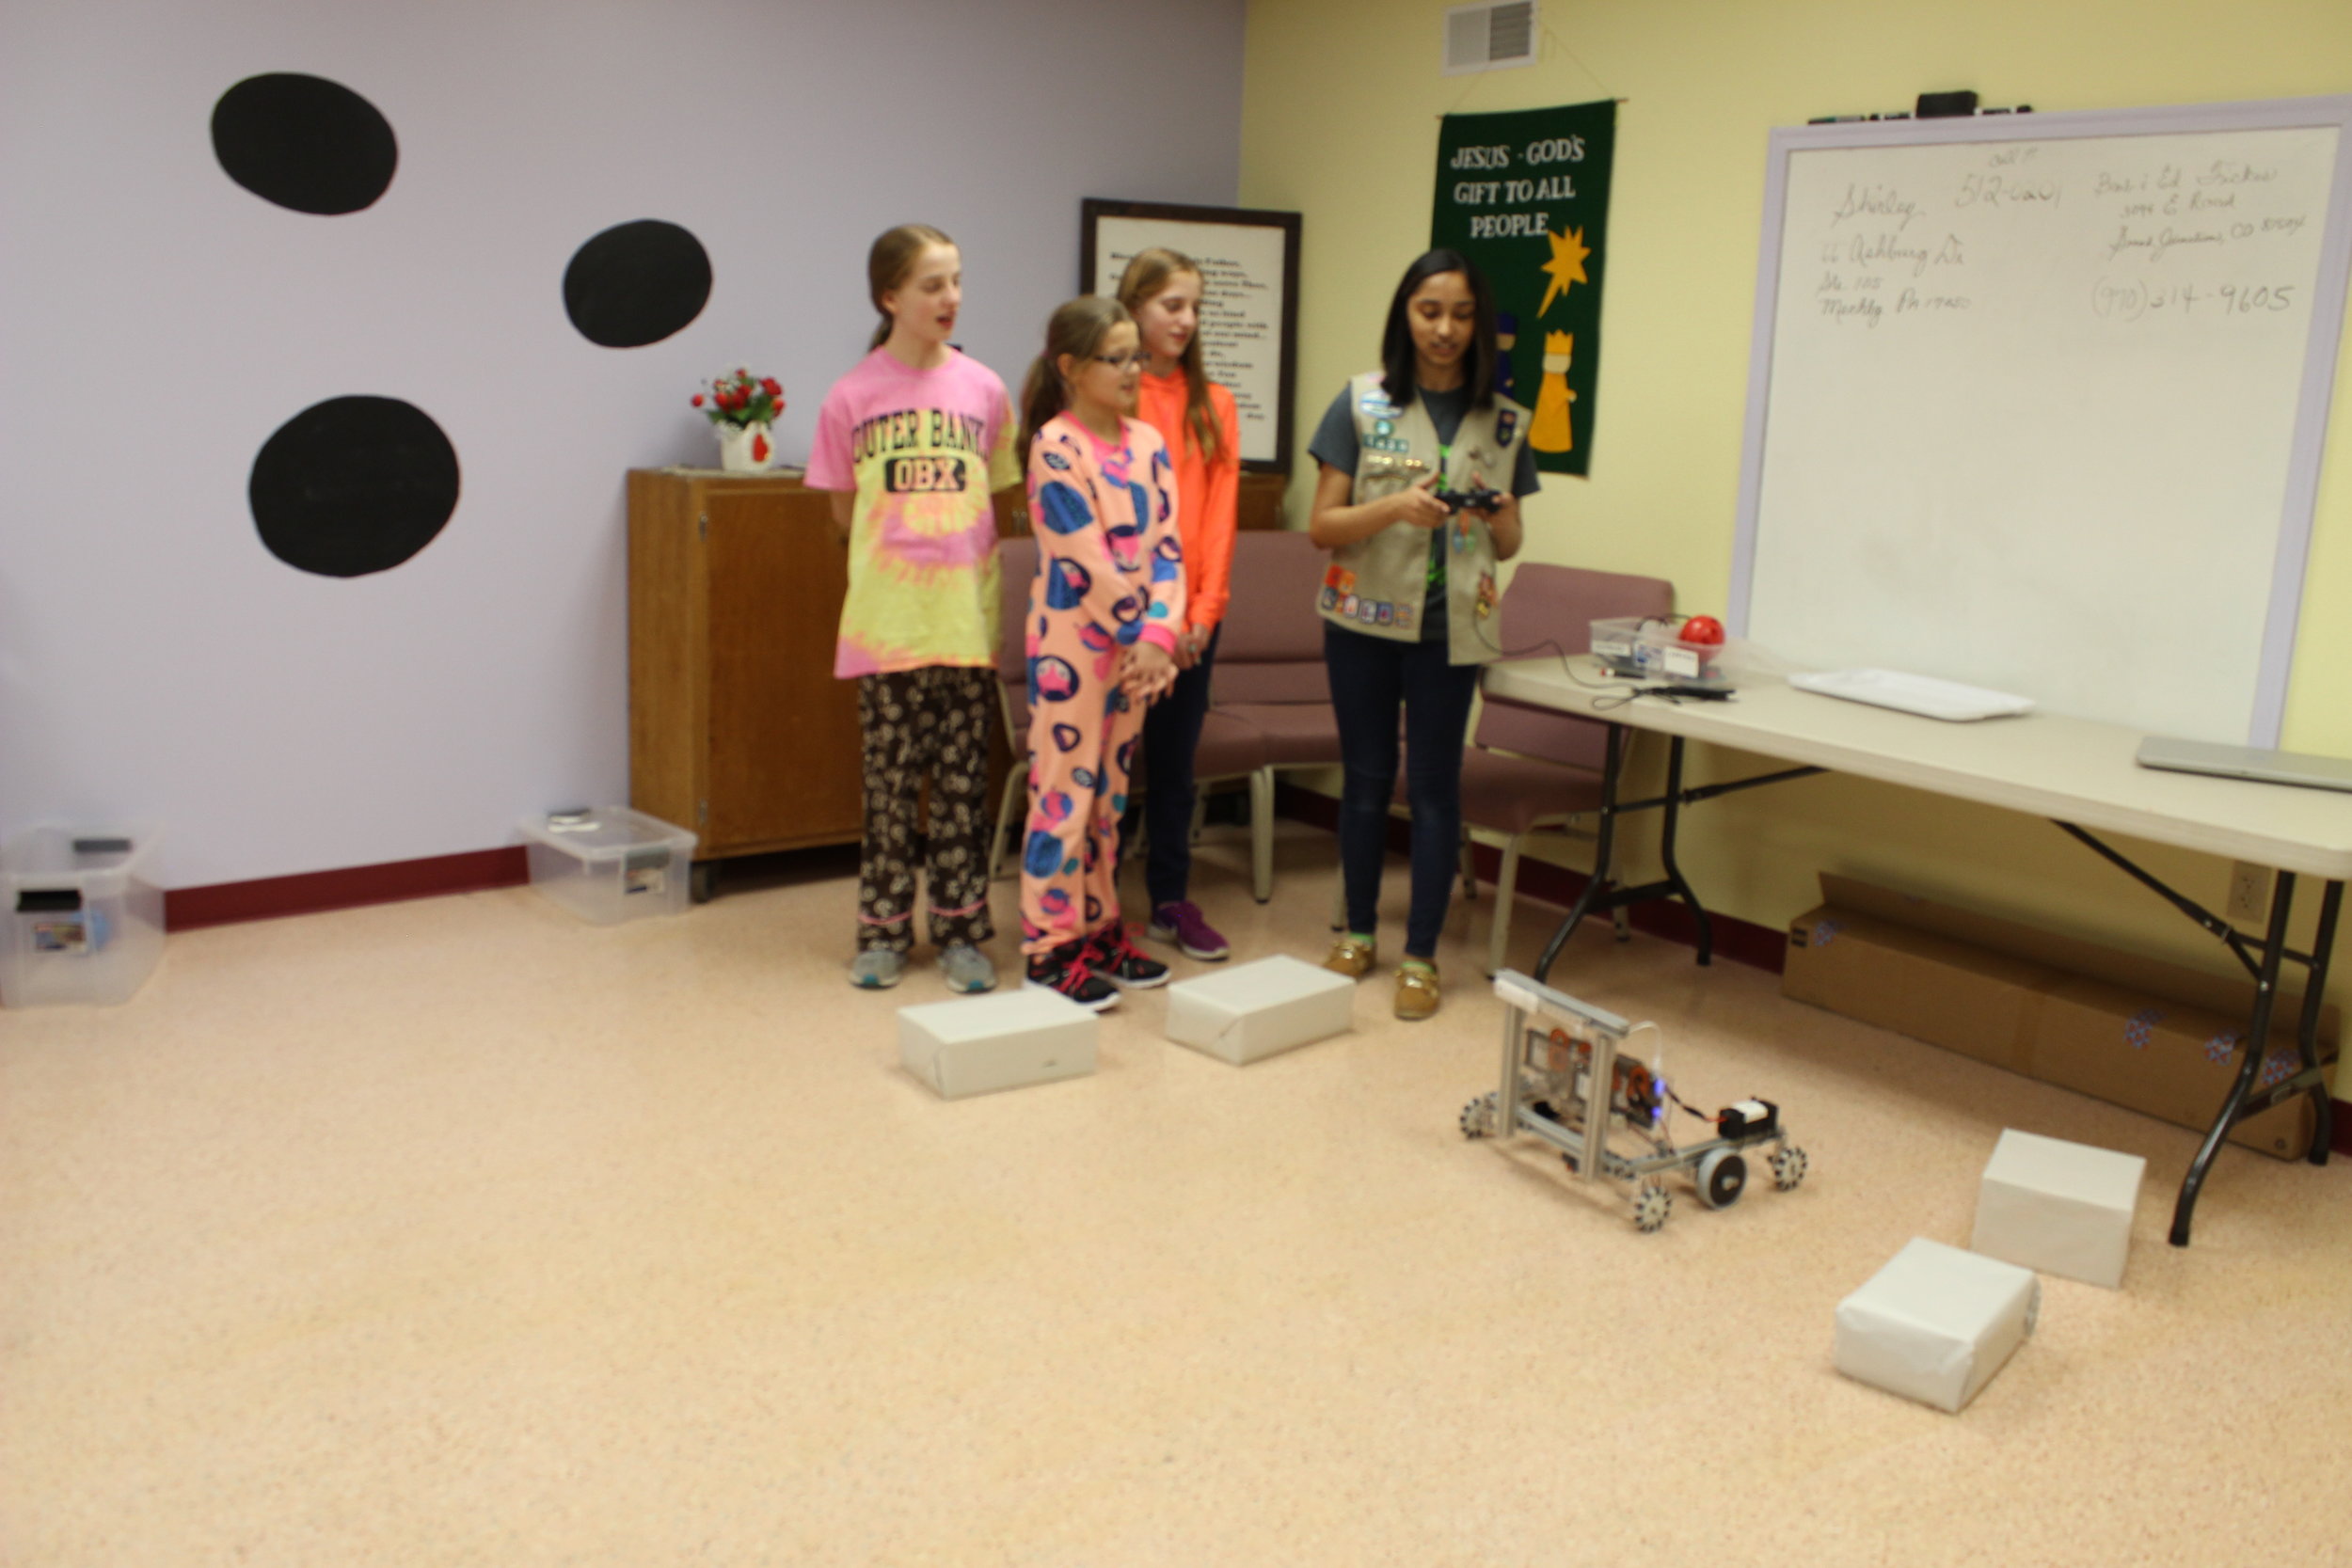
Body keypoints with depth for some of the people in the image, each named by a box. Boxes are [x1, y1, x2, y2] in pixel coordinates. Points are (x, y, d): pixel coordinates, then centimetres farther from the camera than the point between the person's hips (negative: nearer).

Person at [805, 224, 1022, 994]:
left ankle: (961, 932, 17)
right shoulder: (852, 396, -1)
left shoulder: (983, 389, 3)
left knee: (962, 783, 6)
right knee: (890, 781, 6)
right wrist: (895, 548, 2)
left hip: (965, 617, 1)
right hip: (883, 619, -1)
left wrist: (954, 552, 3)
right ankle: (883, 931, 19)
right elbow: (843, 515, 8)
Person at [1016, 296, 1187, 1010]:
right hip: (1071, 643, -6)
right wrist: (1138, 633, -13)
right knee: (1063, 788, -2)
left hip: (1136, 648, 7)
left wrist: (1160, 634, -9)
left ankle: (1100, 928, 22)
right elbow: (1087, 560, -16)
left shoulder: (1148, 443, 8)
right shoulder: (1054, 446, -11)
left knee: (1109, 789, 13)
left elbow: (1167, 547, 3)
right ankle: (1050, 944, 5)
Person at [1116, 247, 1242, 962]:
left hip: (1193, 616, 4)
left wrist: (1203, 609, -6)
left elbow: (1221, 511, 4)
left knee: (1175, 760, 11)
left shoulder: (1214, 405, 9)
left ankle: (1171, 899, 21)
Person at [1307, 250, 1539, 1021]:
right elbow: (1321, 524, -5)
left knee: (1434, 786, 3)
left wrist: (1500, 518, -11)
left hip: (1453, 627, 1)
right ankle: (1358, 932, 26)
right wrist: (1396, 507, -21)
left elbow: (1508, 546, 12)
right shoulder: (1362, 402, -2)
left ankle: (1420, 956, 12)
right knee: (1366, 778, 10)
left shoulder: (1502, 420, 4)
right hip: (1365, 617, -1)